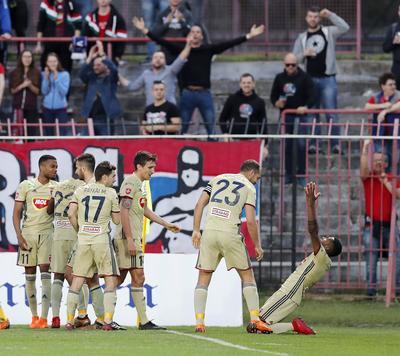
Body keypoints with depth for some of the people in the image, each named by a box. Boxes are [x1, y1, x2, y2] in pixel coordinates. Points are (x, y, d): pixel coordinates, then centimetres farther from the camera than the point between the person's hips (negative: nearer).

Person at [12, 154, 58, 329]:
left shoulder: (56, 187, 7)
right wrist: (19, 235, -6)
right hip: (28, 232, 0)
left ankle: (44, 317, -14)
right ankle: (34, 316, 14)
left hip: (47, 232, 0)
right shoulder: (26, 186, 3)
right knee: (29, 274, 4)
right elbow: (17, 212, 3)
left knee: (45, 272, -10)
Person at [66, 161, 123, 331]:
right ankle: (108, 321, -9)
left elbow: (71, 214, 2)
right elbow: (117, 220, 4)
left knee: (77, 281, 7)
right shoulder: (111, 194, 1)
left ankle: (69, 320, 6)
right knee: (111, 280, 0)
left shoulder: (80, 191, 9)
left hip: (83, 240, 4)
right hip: (102, 239, -4)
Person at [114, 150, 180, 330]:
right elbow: (124, 211, -18)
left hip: (133, 238, 10)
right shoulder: (130, 182, -11)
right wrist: (129, 239, -23)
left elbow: (145, 210, 31)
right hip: (128, 237, -10)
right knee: (138, 277, -10)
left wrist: (167, 224, 32)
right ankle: (144, 321, -10)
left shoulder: (139, 184, 20)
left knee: (119, 278, 10)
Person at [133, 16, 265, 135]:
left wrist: (248, 36, -8)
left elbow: (228, 44, -2)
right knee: (182, 129, 6)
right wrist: (145, 31, -10)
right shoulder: (182, 49, 2)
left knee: (212, 129, 1)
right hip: (187, 94, 0)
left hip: (204, 93, 0)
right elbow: (164, 42, -3)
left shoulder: (208, 50, 3)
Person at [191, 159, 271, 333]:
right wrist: (257, 246, 6)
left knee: (204, 278, 9)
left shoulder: (217, 179, 18)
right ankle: (255, 319, 2)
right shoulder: (249, 188, 7)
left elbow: (199, 204, 8)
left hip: (209, 233, 3)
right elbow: (250, 221, -2)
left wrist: (196, 230, 11)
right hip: (230, 234, -3)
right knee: (247, 275, 11)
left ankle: (199, 322, 0)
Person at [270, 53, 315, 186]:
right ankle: (289, 174, 16)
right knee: (287, 145, 6)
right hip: (286, 115, 3)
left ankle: (301, 175, -1)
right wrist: (276, 103, -9)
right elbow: (273, 95, 13)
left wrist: (306, 106, -24)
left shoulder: (304, 77, -2)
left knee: (301, 145, -8)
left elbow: (312, 96, -6)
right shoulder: (280, 78, 7)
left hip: (301, 115, -3)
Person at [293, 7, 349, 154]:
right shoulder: (302, 38, 13)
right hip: (310, 79, 3)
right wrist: (304, 54, -11)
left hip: (328, 79, -3)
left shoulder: (328, 32, 5)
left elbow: (345, 28, -13)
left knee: (331, 113, -9)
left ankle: (336, 144, -9)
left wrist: (330, 15, -17)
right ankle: (313, 144, 9)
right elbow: (295, 59, 10)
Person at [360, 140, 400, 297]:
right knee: (370, 258, -4)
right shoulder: (368, 177, 6)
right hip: (372, 224, -1)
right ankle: (371, 286, 2)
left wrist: (386, 182, -12)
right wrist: (365, 148, -17)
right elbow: (363, 166, -13)